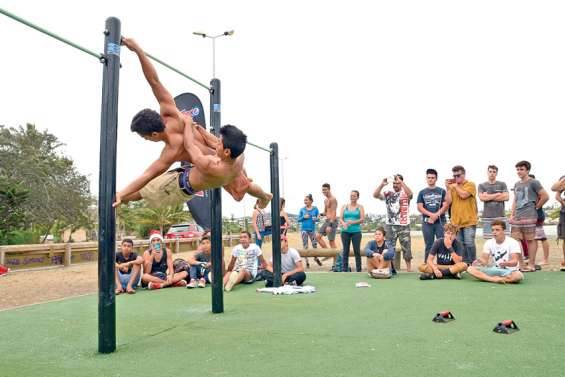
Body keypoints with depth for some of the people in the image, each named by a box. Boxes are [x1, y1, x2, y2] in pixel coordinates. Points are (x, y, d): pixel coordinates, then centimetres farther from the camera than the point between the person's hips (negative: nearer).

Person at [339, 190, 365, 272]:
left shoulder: (360, 207, 6)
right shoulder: (344, 206, 11)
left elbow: (362, 219, -4)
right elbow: (340, 218, 5)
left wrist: (352, 222, -19)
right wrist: (344, 224, -17)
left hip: (356, 231, -2)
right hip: (345, 231, 2)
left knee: (357, 251, -2)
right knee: (345, 251, 3)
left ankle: (359, 270, 4)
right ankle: (344, 270, 8)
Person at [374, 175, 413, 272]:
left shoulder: (405, 193, 1)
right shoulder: (388, 194, 7)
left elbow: (410, 193, -23)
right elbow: (375, 195, -5)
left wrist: (401, 182, -27)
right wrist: (382, 185, -17)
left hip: (404, 225, -2)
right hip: (390, 225, 2)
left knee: (406, 247, 5)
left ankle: (409, 268, 14)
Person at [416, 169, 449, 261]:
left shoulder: (442, 191, 9)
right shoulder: (422, 192, 12)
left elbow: (445, 206, 0)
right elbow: (420, 207, 3)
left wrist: (436, 215, -13)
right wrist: (431, 214, -12)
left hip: (440, 221, -1)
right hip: (427, 222, 1)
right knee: (429, 245, 5)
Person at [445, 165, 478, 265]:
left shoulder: (470, 184, 0)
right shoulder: (452, 187, 12)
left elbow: (463, 195, -17)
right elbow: (449, 201, 3)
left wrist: (455, 186, -4)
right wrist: (448, 188, -1)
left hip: (469, 221, -4)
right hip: (456, 221, 4)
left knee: (469, 243, -7)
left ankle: (472, 263, 4)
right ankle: (464, 263, 15)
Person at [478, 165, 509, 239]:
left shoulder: (502, 184, 11)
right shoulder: (482, 185, 10)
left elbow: (506, 197, -3)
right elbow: (482, 197, -6)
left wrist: (488, 197, -4)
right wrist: (497, 194, -3)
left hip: (501, 216, 0)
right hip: (487, 217, 0)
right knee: (488, 239, -2)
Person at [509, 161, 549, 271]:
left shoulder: (533, 182, -2)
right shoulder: (517, 184, 18)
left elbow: (545, 196, -7)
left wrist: (536, 207, 0)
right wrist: (512, 215, 14)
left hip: (529, 216, -7)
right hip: (516, 217, 7)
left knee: (530, 239, -2)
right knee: (515, 240, 3)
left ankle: (531, 264, 3)